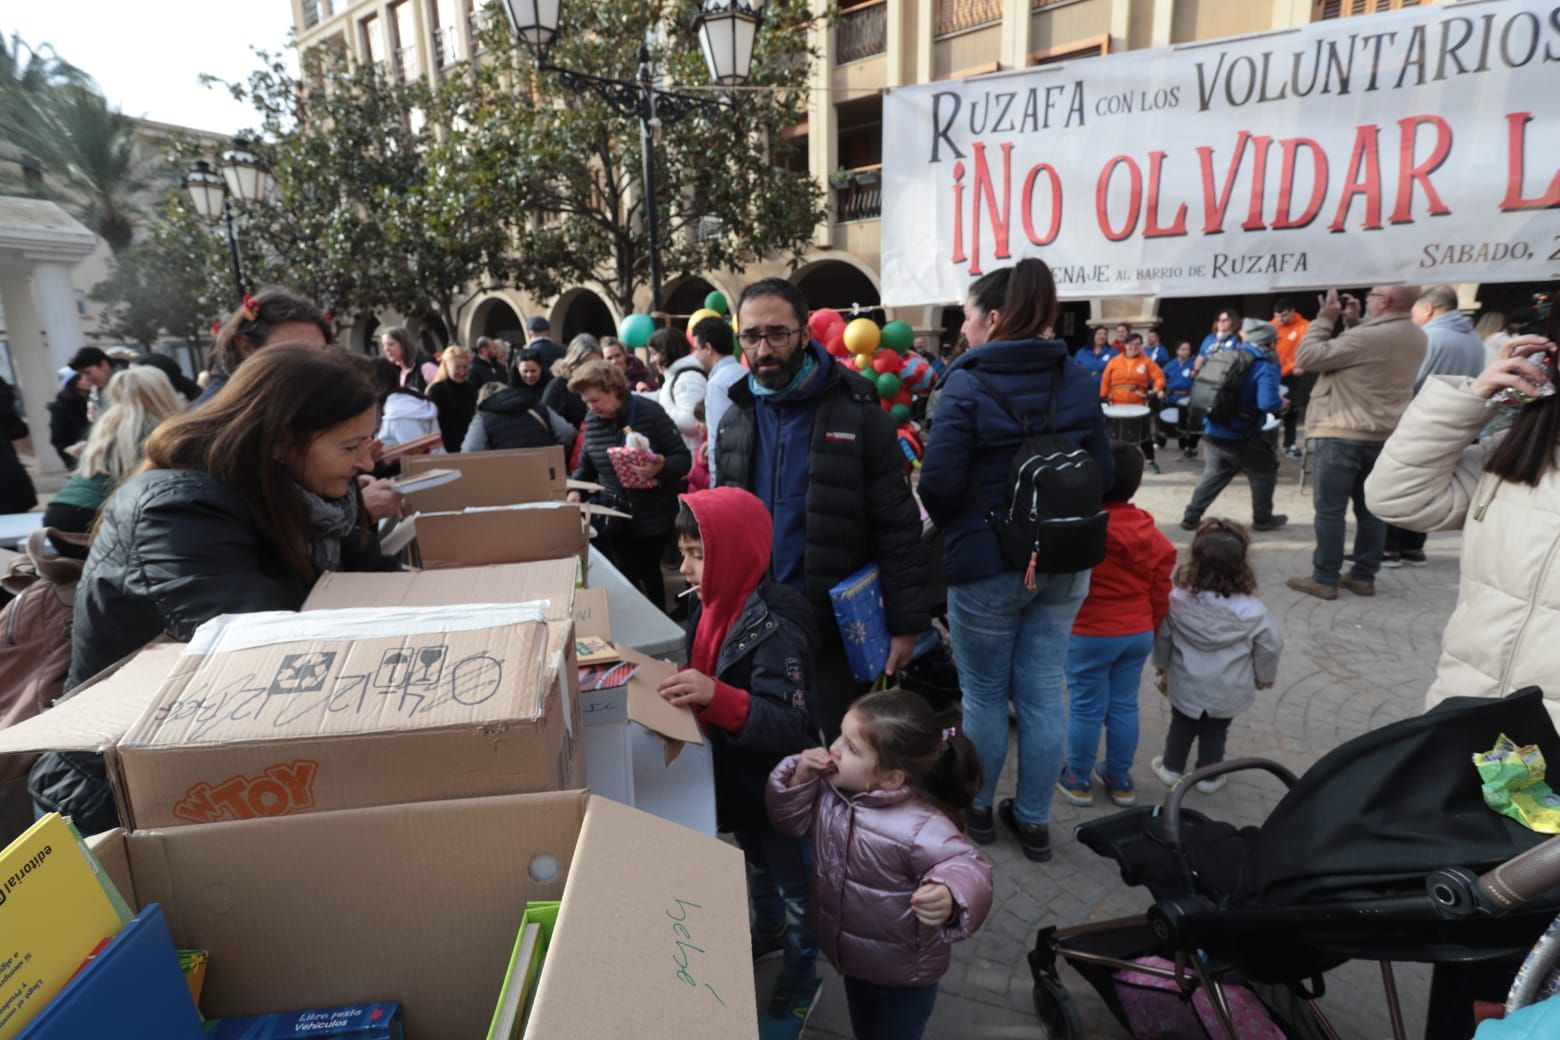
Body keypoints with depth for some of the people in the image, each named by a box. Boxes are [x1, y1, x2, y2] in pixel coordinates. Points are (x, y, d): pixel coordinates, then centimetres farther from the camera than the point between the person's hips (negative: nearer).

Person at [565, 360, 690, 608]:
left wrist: (660, 468, -33)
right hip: (616, 517, 4)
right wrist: (575, 490, -5)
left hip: (654, 516, -3)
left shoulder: (650, 412, -13)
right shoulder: (591, 421, 1)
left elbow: (683, 458, -13)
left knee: (649, 574, 9)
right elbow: (586, 465, 13)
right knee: (626, 578, 3)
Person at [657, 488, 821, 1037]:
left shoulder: (774, 627, -32)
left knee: (792, 882, 17)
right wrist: (677, 684, -6)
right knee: (756, 864, 31)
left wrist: (716, 696, -48)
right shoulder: (713, 604, -7)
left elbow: (790, 726, -36)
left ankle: (801, 979, 40)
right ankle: (768, 931, 57)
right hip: (739, 776, 8)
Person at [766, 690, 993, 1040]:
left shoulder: (921, 827, -38)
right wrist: (800, 777, -23)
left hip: (902, 972, -6)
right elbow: (790, 819, -4)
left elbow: (967, 867, -36)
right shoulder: (830, 787, -16)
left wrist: (949, 899, -58)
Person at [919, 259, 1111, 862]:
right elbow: (1103, 473, 4)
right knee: (1043, 693, 14)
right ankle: (1033, 820, 29)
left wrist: (951, 525, 2)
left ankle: (977, 808, 32)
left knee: (984, 695, 13)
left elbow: (939, 484, -19)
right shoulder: (1079, 382, 2)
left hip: (986, 565, -4)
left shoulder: (967, 384, -14)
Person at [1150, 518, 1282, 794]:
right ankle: (1209, 776, 35)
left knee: (1181, 727, 22)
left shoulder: (1177, 600, -17)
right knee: (1216, 733, 21)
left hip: (1185, 686, 0)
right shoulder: (1252, 611, -20)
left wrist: (1163, 668, 13)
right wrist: (1265, 677, 11)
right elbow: (1271, 645, -8)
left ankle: (1172, 768, 36)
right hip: (1228, 692, 0)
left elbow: (1162, 638, -5)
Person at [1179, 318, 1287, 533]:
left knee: (1214, 474, 19)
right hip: (1241, 436, -5)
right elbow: (1267, 403, -25)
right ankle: (1263, 519, 25)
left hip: (1212, 431, 6)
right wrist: (1281, 404, -6)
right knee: (1264, 471, 16)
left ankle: (1191, 517, 14)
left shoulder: (1227, 351, 4)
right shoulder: (1265, 366, -14)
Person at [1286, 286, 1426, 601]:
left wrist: (1325, 317, -5)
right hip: (1385, 436, 8)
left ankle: (1325, 579, 3)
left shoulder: (1367, 337, -21)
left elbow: (1308, 357, -15)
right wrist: (1353, 322, 10)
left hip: (1344, 435, -8)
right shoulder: (1417, 337, 8)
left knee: (1330, 509, -1)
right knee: (1371, 509, 12)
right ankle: (1364, 576, 18)